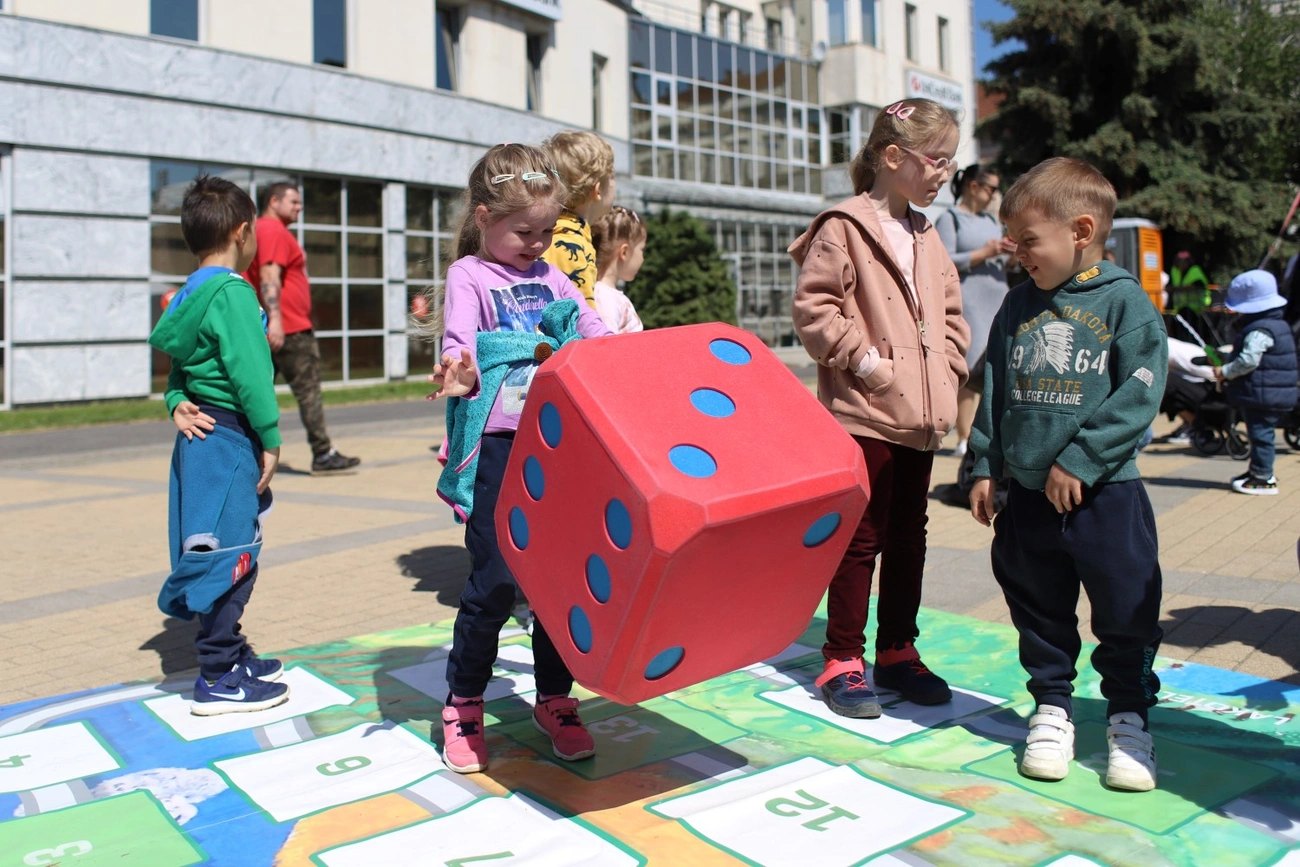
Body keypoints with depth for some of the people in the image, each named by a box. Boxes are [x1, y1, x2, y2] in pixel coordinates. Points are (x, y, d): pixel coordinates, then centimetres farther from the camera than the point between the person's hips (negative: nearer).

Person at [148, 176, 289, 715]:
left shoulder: (192, 292, 14)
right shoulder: (232, 292, -15)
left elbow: (178, 361, 17)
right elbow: (249, 372, -20)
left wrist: (177, 404, 2)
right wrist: (270, 440, -15)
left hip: (200, 434, 10)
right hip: (228, 439, -10)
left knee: (223, 554, 17)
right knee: (229, 554, -3)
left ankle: (229, 653, 30)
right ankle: (219, 680, 4)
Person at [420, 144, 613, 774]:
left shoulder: (549, 278, 16)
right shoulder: (468, 276, 0)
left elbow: (598, 335, 16)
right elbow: (460, 341, -17)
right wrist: (462, 374, -41)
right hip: (497, 448, -5)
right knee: (493, 582, -4)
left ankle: (555, 700, 24)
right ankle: (463, 706, 15)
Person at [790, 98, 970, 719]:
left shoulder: (927, 237, 15)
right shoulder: (843, 227, -8)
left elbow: (949, 313, 22)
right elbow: (812, 308, -15)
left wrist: (946, 369, 9)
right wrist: (862, 359, -17)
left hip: (920, 417, 8)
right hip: (864, 413, -8)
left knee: (909, 536, 14)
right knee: (861, 537, 0)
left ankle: (898, 651, 27)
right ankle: (843, 661, 12)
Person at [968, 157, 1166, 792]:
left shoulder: (1124, 301, -6)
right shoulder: (1018, 306, 8)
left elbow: (1138, 393, -12)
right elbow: (994, 389, 12)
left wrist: (1080, 459, -16)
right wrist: (985, 467, 8)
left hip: (1106, 494, -4)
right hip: (1028, 495, 4)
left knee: (1125, 613, 6)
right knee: (1039, 613, 13)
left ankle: (1129, 717, 25)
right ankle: (1051, 709, 29)